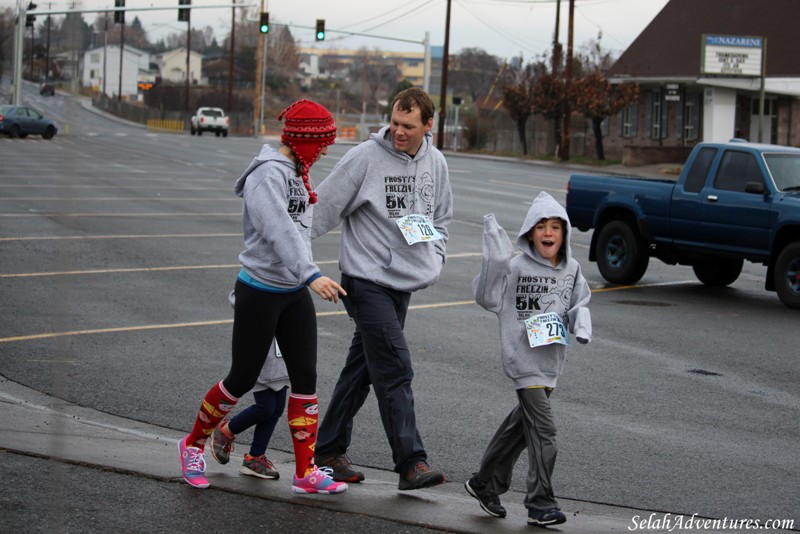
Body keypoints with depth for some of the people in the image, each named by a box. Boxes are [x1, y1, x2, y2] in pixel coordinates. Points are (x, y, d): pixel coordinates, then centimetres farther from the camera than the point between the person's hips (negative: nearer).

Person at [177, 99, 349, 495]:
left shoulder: (296, 173, 10)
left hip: (294, 292, 8)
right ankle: (194, 444, 26)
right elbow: (280, 231, -31)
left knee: (305, 377, 3)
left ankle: (306, 473, 8)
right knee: (242, 379, 3)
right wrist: (311, 275, -40)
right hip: (259, 292, -8)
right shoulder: (269, 174, -19)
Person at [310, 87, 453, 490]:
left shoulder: (435, 163, 7)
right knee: (395, 369, -13)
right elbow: (324, 207, -10)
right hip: (367, 278, -7)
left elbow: (441, 216, 22)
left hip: (405, 282, 7)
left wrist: (435, 256, 7)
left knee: (363, 367, 14)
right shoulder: (365, 157, -12)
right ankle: (411, 463, -13)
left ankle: (329, 449, 24)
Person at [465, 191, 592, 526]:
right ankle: (541, 504, -3)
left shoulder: (571, 270, 5)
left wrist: (580, 323, -5)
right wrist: (494, 262, -22)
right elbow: (487, 299, -11)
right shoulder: (515, 268, -10)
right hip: (523, 358, -6)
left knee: (521, 425, 17)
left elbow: (580, 303, 16)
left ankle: (485, 484, 33)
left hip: (552, 360, 6)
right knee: (543, 430, -11)